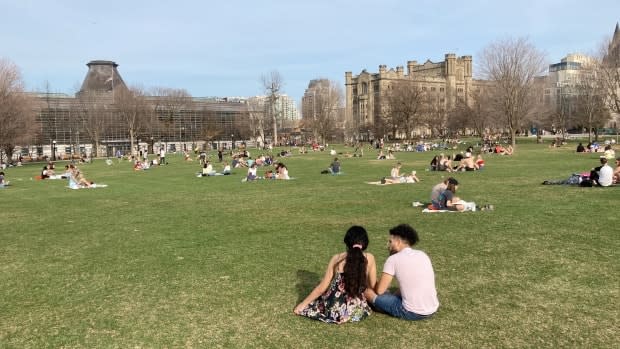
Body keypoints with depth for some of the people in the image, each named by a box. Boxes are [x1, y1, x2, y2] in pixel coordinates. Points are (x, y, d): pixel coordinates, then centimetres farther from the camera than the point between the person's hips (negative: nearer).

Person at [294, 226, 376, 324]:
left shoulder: (337, 258, -4)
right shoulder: (369, 258, -5)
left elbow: (322, 288, -2)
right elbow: (372, 286, 5)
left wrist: (303, 304, 10)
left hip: (333, 309, 1)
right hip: (355, 311, -1)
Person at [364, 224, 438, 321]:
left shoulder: (393, 259, -8)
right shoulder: (423, 255, 9)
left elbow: (379, 290, -4)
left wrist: (372, 287, 18)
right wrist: (394, 294, 25)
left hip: (412, 313, -6)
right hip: (433, 310, 7)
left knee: (368, 291, 3)